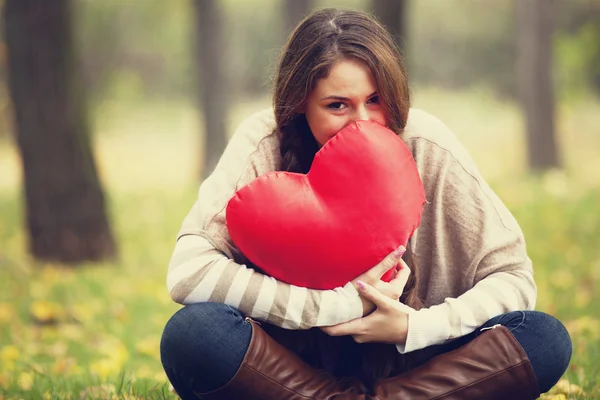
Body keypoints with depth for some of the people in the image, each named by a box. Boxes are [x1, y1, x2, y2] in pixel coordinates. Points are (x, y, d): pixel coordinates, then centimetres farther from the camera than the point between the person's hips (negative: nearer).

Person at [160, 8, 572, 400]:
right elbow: (188, 271, -25)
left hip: (406, 362, 1)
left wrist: (413, 326, -24)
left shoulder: (427, 147, -9)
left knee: (545, 340, -23)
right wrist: (344, 304, -25)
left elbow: (515, 279, -7)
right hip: (293, 362, -1)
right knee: (191, 334, -32)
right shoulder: (264, 144, -12)